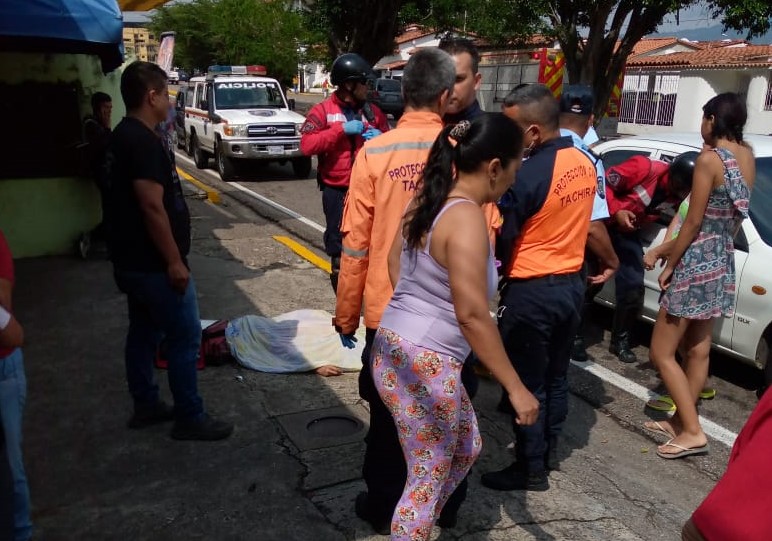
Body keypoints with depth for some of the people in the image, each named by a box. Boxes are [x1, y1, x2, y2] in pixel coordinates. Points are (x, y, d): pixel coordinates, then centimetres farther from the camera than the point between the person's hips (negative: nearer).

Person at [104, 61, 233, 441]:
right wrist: (175, 261, -21)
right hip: (153, 265, -10)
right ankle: (190, 418, 8)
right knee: (185, 337, -1)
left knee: (144, 333, 18)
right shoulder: (144, 141, -20)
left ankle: (146, 405, 30)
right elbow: (152, 207, -25)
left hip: (132, 261, 10)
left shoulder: (123, 136, 12)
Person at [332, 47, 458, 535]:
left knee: (387, 411, 17)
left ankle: (384, 506, 31)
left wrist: (346, 314, 2)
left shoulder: (374, 152, -10)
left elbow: (355, 243, -9)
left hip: (388, 309, 0)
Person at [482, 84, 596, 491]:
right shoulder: (585, 165, 2)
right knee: (556, 377, 19)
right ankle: (546, 453, 35)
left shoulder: (526, 175, -23)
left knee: (528, 382, 6)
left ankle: (530, 469, 18)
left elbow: (500, 241, -15)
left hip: (532, 291, -8)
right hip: (572, 282, 8)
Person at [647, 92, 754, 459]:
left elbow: (693, 223, -17)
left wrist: (669, 265, -9)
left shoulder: (710, 159, -18)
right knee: (698, 350, 16)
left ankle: (693, 431, 0)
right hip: (724, 262, 9)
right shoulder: (748, 158, 6)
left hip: (696, 262, -9)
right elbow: (736, 216, 12)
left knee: (661, 353, 0)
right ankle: (682, 421, 27)